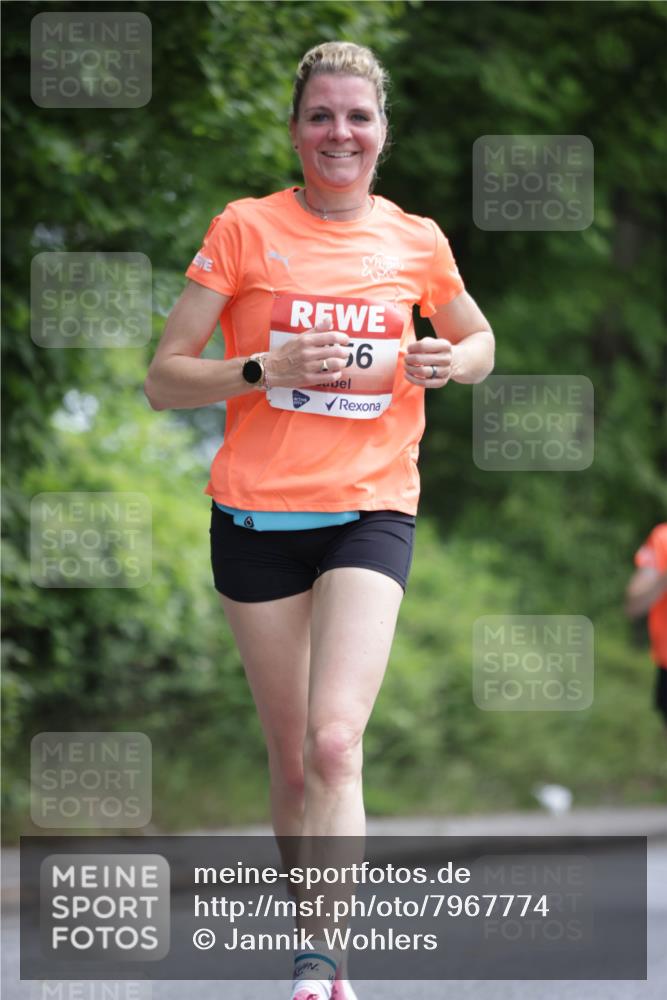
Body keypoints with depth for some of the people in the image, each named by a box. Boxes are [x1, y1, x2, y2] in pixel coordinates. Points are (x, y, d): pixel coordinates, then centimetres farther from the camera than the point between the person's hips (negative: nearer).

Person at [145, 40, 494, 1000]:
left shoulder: (417, 241, 5)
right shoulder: (246, 229, -1)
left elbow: (478, 339, 23)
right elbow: (163, 379, -1)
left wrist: (449, 361, -1)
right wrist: (268, 367, -18)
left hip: (372, 509, 0)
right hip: (258, 513, 0)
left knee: (334, 742, -19)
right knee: (291, 755, 6)